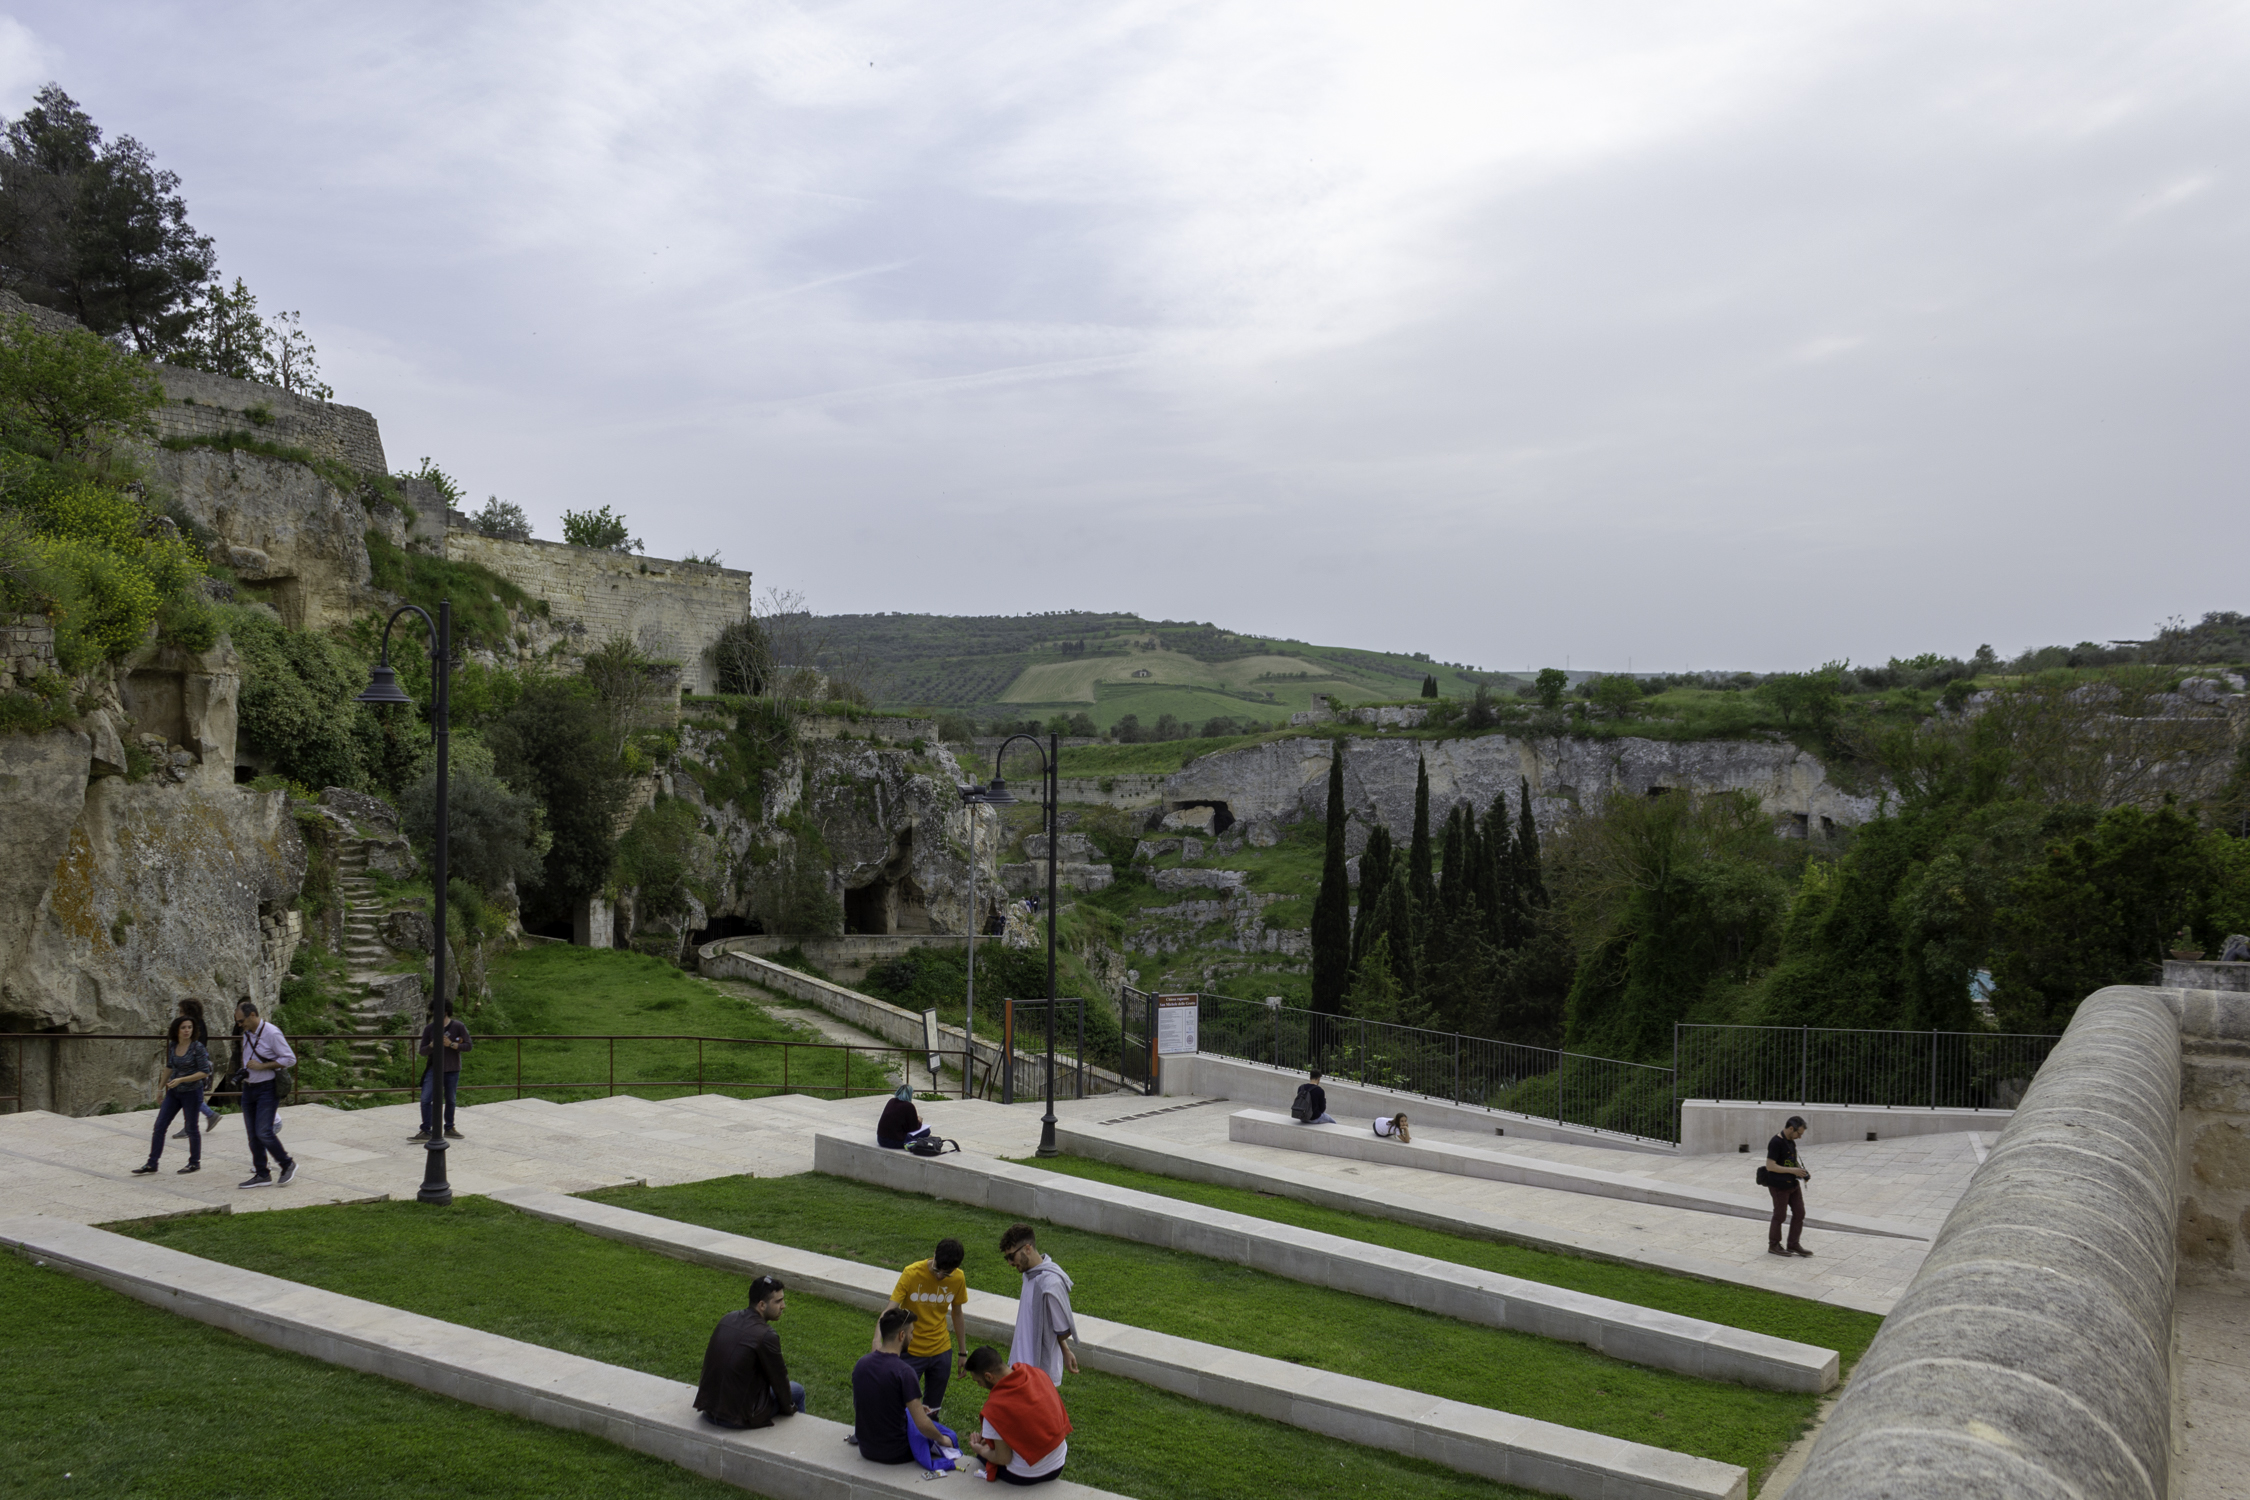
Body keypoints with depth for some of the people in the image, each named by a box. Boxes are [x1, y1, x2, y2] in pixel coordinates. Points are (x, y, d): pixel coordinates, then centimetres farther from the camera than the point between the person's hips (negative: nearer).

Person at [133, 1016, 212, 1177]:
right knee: (159, 1126, 4)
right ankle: (151, 1163, 10)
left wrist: (181, 1080, -23)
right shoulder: (172, 1046, 2)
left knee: (192, 1128, 5)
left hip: (192, 1092, -6)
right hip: (173, 1092, 6)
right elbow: (169, 1067, 17)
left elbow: (204, 1072, -17)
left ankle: (195, 1163, 19)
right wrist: (160, 1087, 22)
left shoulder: (197, 1047, -15)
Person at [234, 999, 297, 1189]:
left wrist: (262, 1066, -19)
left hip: (267, 1089, -8)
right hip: (249, 1088, 8)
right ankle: (262, 1175, 14)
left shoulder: (272, 1033, -15)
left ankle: (287, 1165, 5)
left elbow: (290, 1059, -15)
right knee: (253, 1135, 7)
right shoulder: (247, 1033, 8)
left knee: (263, 1132, -13)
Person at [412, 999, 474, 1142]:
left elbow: (469, 1045, -6)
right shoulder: (429, 1029, -1)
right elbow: (421, 1052, 1)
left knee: (450, 1100, 10)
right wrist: (432, 1046, -20)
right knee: (426, 1099, -10)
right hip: (434, 1069, 0)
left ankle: (449, 1129, 25)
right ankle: (426, 1131, -4)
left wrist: (451, 1044, -20)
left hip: (452, 1070, 0)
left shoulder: (458, 1027, -4)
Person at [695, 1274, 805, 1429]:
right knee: (796, 1391, 15)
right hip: (738, 1418, -7)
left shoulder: (727, 1319, 0)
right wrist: (789, 1408, 10)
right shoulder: (766, 1336, -22)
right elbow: (779, 1379, -9)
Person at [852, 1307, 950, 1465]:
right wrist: (942, 1439, -5)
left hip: (866, 1450, 6)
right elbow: (922, 1424, -24)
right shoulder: (904, 1372, -23)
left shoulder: (861, 1363, -2)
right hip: (895, 1454, -6)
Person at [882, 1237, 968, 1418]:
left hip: (941, 1351, 3)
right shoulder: (911, 1274, -19)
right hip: (911, 1351, -3)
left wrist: (962, 1352, 12)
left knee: (933, 1409, 12)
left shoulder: (958, 1279, -8)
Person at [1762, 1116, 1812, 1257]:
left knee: (1799, 1213, 7)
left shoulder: (1790, 1141, 7)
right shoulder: (1776, 1143, -20)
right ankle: (1773, 1246, 18)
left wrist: (1802, 1170, 2)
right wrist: (1793, 1170, -23)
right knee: (1780, 1215, 3)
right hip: (1779, 1186, -8)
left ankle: (1793, 1244, 16)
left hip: (1793, 1183, 8)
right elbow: (1770, 1166, -24)